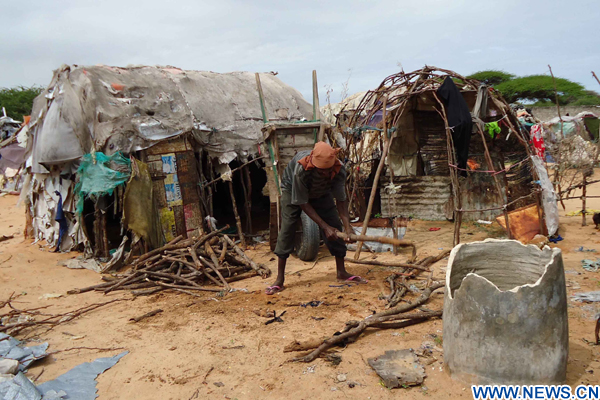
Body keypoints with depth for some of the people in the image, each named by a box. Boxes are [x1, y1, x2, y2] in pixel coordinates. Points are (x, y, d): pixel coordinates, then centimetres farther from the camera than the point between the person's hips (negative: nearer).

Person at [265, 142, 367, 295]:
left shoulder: (339, 170, -34)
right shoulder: (301, 169, -44)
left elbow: (341, 199, -22)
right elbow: (302, 203, -32)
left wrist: (347, 225, -35)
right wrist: (325, 226, -33)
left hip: (321, 192, 4)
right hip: (293, 189, -3)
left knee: (336, 227, -5)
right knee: (287, 228, -15)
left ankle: (341, 272, 11)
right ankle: (279, 279, -7)